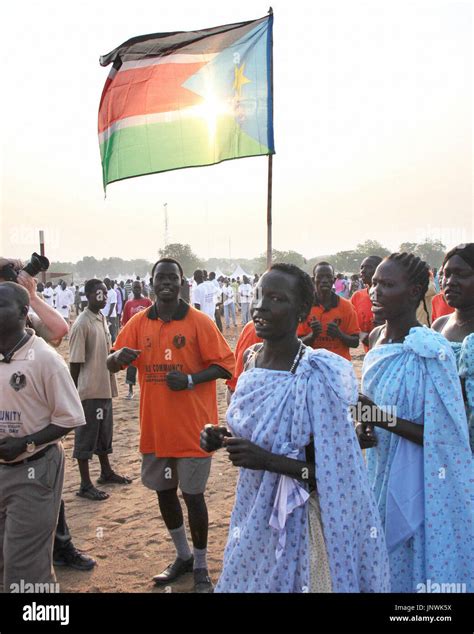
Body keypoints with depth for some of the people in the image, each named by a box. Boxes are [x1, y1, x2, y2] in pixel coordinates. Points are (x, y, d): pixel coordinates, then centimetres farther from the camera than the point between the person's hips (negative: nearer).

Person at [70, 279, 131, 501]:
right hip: (89, 390, -8)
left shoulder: (102, 319, 9)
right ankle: (85, 485, 11)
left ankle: (106, 472, 36)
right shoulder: (81, 324, -17)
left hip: (105, 388, 8)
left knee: (104, 432, 20)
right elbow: (75, 362, -16)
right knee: (86, 436, 2)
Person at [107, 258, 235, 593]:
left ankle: (201, 566, 23)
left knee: (193, 494, 3)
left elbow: (225, 364, -7)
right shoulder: (139, 323, 3)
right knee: (164, 491, 16)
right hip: (155, 426, 4)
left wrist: (190, 380, -22)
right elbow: (111, 364, 4)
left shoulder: (199, 322, -8)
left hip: (192, 426, -4)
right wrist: (119, 356, -20)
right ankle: (183, 555, 37)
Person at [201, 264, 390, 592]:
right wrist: (225, 437, -4)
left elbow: (333, 475, -20)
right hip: (254, 512, 7)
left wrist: (267, 460, -28)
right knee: (250, 580, 24)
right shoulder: (253, 358, -1)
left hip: (294, 523, -7)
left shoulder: (314, 377, -24)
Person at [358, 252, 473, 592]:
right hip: (382, 474, 7)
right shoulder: (376, 338, 2)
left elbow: (441, 436, -20)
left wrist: (381, 418, -28)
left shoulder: (429, 351, -21)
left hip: (418, 485, -7)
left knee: (415, 570, 11)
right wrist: (364, 425, -4)